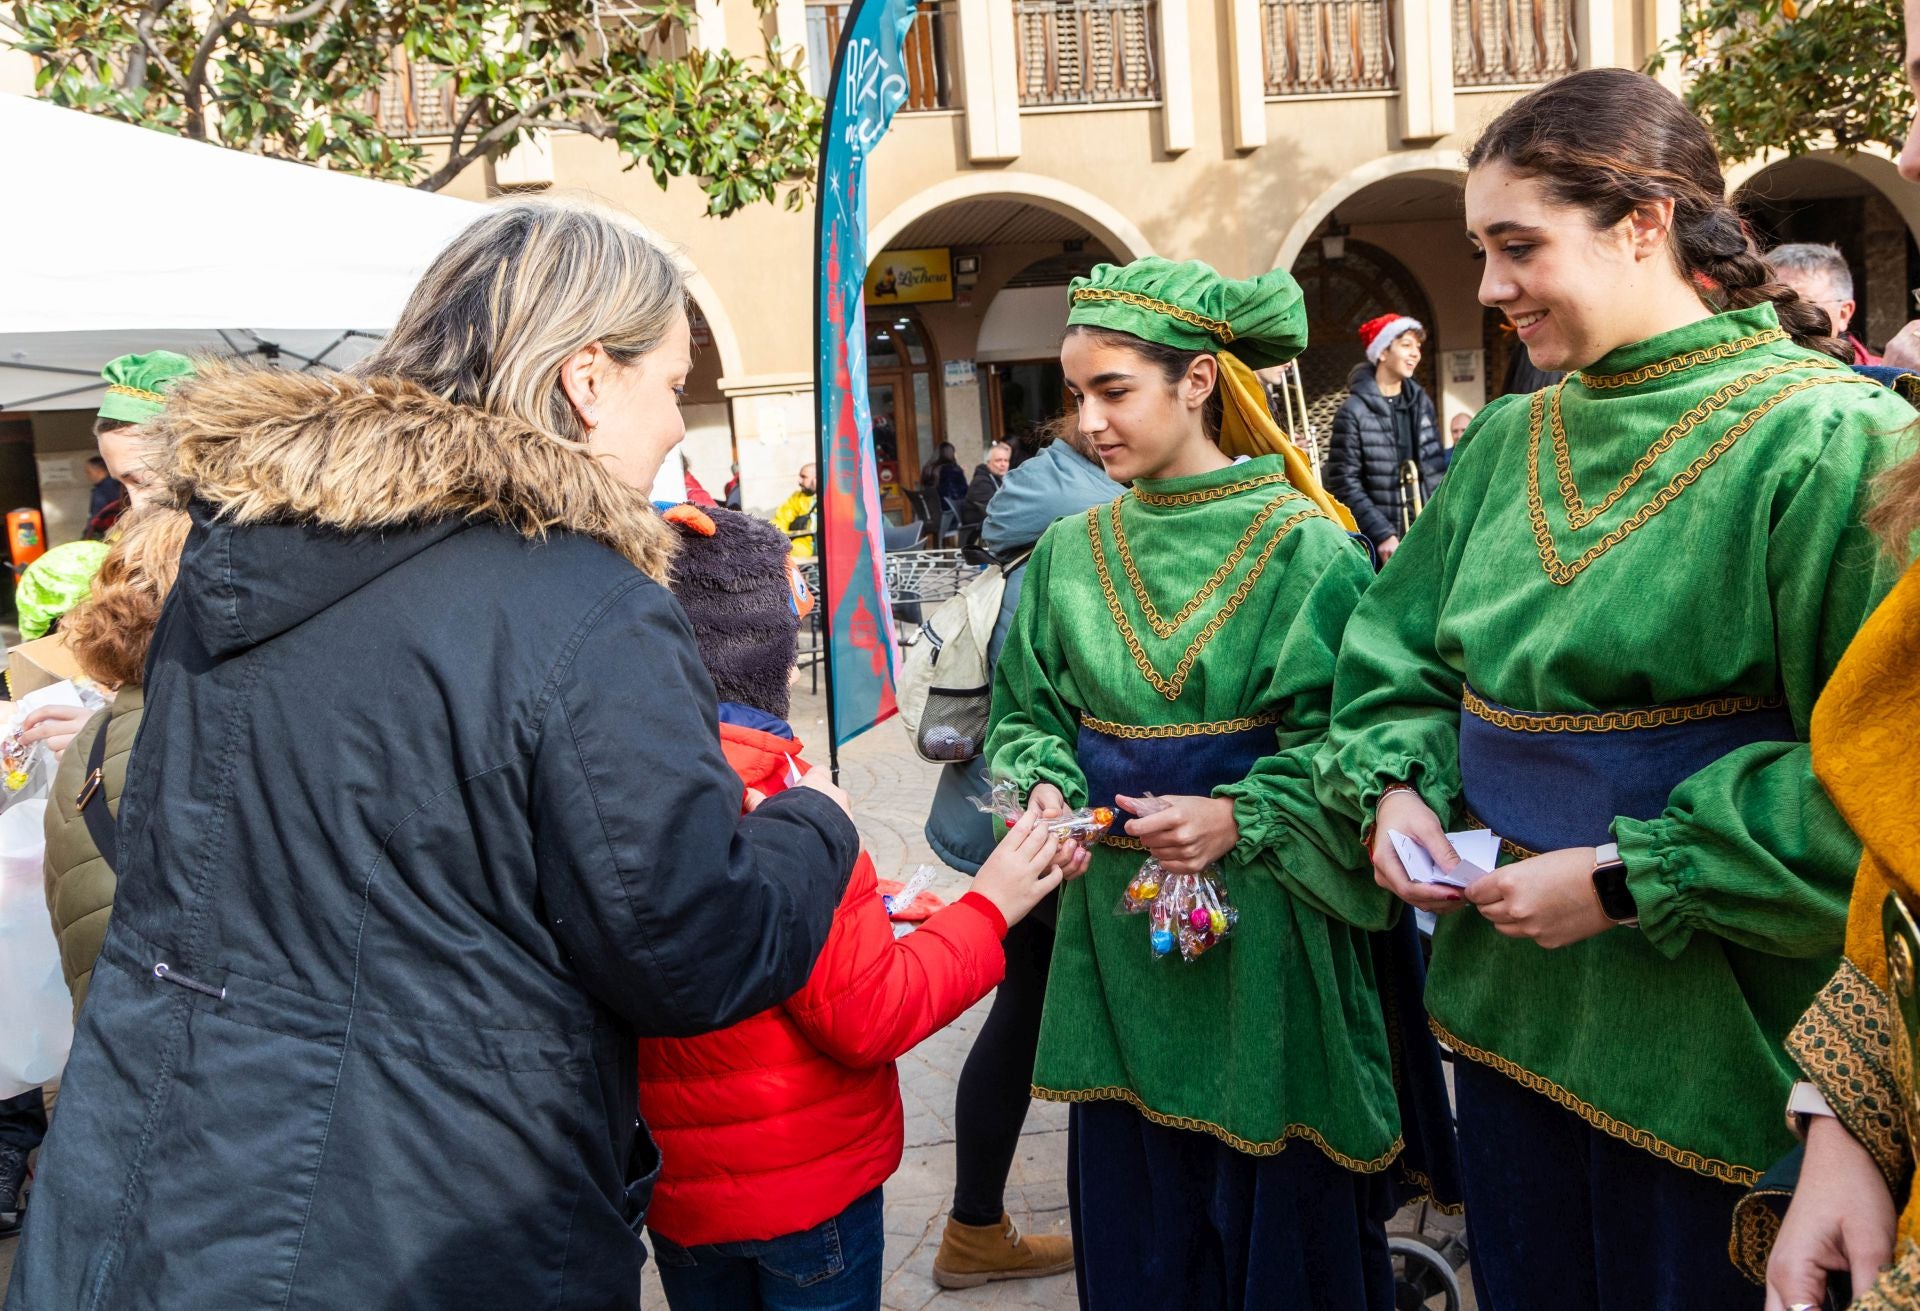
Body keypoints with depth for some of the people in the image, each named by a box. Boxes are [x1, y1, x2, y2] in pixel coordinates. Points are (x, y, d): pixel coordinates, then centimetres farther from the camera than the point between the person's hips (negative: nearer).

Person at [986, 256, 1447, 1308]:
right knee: (1134, 1204, 16)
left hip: (1260, 925, -4)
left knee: (1278, 1200, 10)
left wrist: (1242, 818, -21)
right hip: (1116, 924, 4)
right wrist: (1046, 788, -9)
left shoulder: (1306, 548, -9)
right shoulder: (1072, 552, 5)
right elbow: (1025, 712, 11)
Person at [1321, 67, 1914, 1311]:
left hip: (1703, 1033, -6)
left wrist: (1632, 878, -19)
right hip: (1508, 991, 6)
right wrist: (1395, 782, -4)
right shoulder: (1511, 440, 6)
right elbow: (1397, 649, 15)